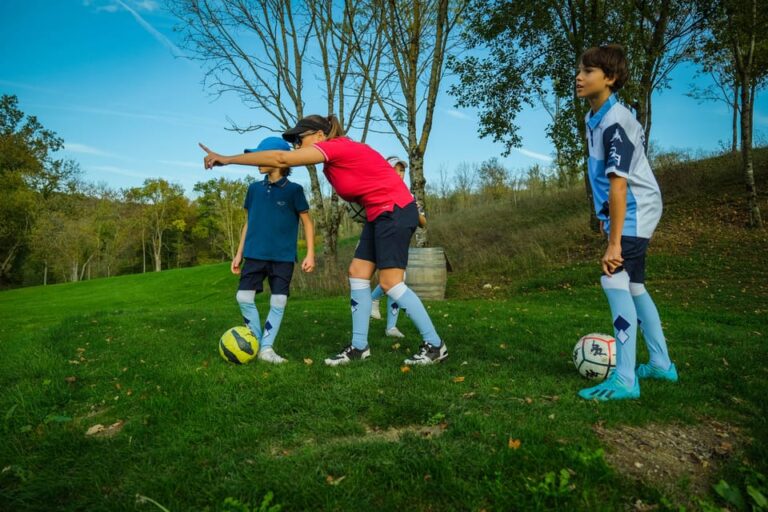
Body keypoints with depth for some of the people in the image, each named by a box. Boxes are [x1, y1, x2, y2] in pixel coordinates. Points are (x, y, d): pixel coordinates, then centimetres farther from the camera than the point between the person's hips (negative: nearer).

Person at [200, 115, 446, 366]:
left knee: (390, 283, -10)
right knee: (357, 273, 5)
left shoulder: (334, 146, -15)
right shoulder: (338, 152, 13)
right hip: (380, 214, 10)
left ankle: (434, 345, 1)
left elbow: (280, 159, -20)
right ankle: (359, 346, 11)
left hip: (395, 210, -10)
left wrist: (227, 159, -16)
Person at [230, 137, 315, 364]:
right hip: (255, 255, 3)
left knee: (278, 302, -3)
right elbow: (248, 223, 14)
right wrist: (239, 253, 12)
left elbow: (307, 222, 1)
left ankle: (267, 348, 11)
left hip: (282, 257, -3)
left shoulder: (293, 190, -4)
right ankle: (256, 343, 14)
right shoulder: (254, 188, 7)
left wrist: (310, 253, -7)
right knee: (244, 298, -3)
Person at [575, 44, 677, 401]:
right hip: (624, 213, 10)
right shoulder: (595, 117, 9)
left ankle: (625, 380, -15)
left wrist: (614, 242, -28)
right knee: (633, 286, 15)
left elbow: (618, 185, -26)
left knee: (615, 281, -18)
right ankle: (661, 364, 28)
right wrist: (608, 222, 24)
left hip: (634, 212, -10)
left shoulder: (615, 122, -20)